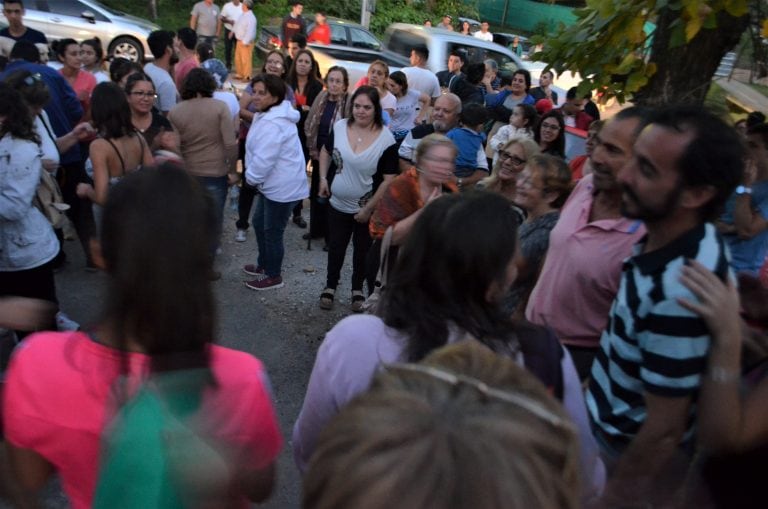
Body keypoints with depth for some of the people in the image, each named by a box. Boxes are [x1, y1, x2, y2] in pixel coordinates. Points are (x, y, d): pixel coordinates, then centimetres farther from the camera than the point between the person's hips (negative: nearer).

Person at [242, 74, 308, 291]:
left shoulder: (272, 123, -26)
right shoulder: (268, 115, 10)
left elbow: (264, 158, -28)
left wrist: (251, 177, -11)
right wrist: (254, 176, 6)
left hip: (282, 187, -11)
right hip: (272, 183, 11)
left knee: (272, 231, 2)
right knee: (259, 223, 23)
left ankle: (273, 276, 19)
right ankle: (264, 264, 40)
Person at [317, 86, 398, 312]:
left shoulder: (386, 139, -20)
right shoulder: (340, 127, -9)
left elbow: (389, 179, -16)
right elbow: (326, 151, 11)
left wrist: (368, 208, -15)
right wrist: (323, 178, -1)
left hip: (367, 208, -2)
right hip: (338, 204, 3)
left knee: (362, 250, 17)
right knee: (335, 247, 18)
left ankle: (357, 289, 38)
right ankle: (330, 286, 39)